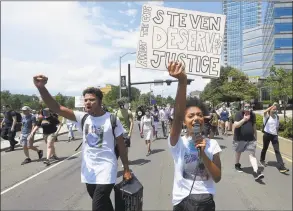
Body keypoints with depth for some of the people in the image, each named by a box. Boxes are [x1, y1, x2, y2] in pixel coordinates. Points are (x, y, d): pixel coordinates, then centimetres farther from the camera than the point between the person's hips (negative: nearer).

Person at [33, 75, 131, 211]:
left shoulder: (112, 120, -11)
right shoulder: (82, 118, -3)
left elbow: (121, 146, -2)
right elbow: (56, 108, -13)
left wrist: (126, 169, 2)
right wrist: (41, 88, -28)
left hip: (106, 169, -4)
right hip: (88, 170, 5)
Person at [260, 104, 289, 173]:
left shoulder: (277, 117, 5)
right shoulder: (267, 116, -9)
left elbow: (277, 126, 16)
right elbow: (264, 112, -34)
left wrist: (276, 132, 14)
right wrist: (273, 106, -30)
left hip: (274, 135, 3)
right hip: (267, 134, -3)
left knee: (277, 150, -3)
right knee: (265, 148, 14)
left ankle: (281, 167, -7)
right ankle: (262, 160, 38)